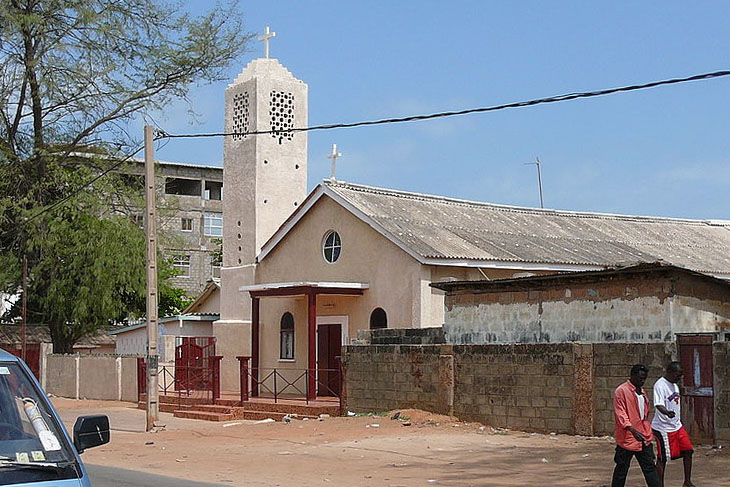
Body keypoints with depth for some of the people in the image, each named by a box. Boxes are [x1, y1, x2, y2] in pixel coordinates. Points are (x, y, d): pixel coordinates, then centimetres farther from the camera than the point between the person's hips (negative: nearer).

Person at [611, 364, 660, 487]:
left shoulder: (641, 392, 16)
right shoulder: (621, 391, -10)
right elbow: (620, 413, -19)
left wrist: (648, 432, 21)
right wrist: (632, 429, -31)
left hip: (644, 439, 7)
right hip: (627, 439, -7)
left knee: (650, 468, 5)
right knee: (622, 470, 3)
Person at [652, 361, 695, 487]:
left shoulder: (674, 385, 12)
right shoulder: (660, 385, -16)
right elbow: (658, 404, -30)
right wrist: (667, 412, -50)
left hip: (677, 426, 8)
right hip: (663, 428, -8)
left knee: (688, 451, 4)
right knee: (662, 458, -3)